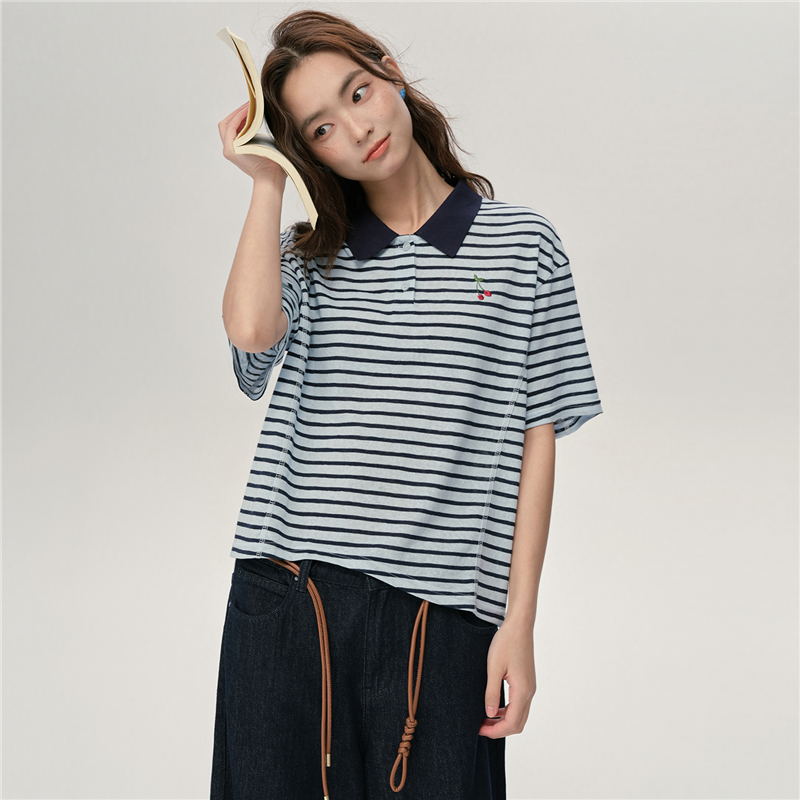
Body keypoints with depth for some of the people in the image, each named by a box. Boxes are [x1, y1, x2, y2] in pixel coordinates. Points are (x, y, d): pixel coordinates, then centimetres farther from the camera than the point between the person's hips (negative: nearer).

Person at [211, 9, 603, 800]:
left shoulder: (521, 246, 5)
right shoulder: (306, 256, 12)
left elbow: (535, 442, 3)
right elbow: (249, 330, -12)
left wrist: (519, 622, -2)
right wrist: (266, 181, 0)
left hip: (437, 616, -2)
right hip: (286, 598, 2)